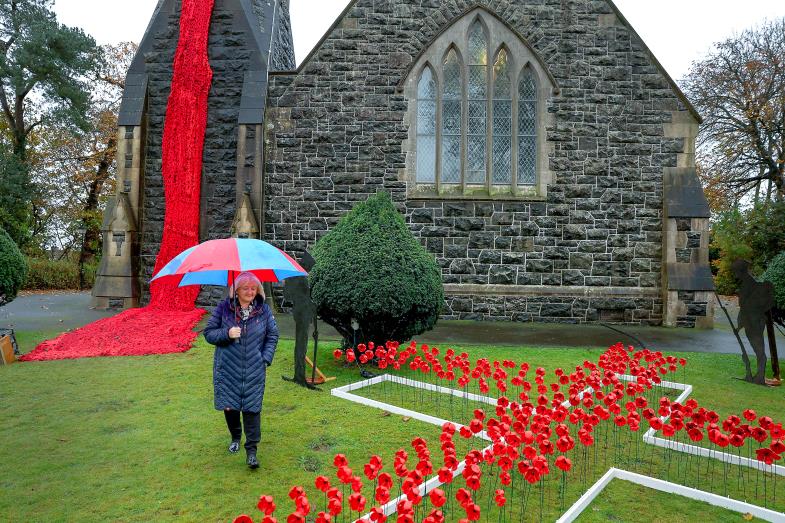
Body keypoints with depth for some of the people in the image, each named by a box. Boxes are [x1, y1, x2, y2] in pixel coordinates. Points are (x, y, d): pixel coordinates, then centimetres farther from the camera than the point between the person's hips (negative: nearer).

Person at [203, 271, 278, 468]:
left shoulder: (264, 309, 1)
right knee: (229, 405, 9)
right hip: (227, 368, 1)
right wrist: (227, 333, -17)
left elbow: (272, 336, 7)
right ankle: (235, 438, 37)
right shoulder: (224, 308, -3)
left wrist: (266, 359, -2)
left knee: (252, 408, -2)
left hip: (254, 370, 0)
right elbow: (208, 333, 2)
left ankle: (251, 450, 9)